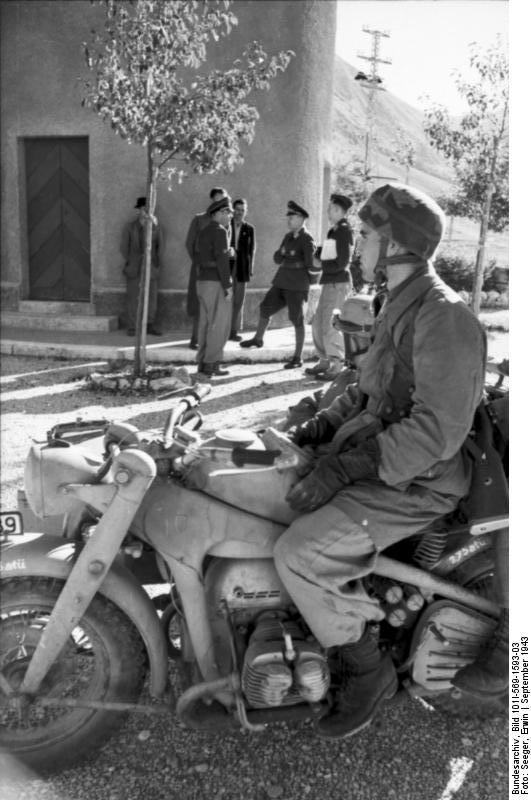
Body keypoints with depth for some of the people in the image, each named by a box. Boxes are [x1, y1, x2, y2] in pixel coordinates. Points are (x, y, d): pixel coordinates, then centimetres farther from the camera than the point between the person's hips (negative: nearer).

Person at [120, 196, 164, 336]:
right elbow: (124, 247, 9)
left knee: (152, 297, 1)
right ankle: (132, 327, 5)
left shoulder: (156, 227, 7)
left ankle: (150, 325, 10)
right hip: (134, 269, -1)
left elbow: (159, 245, 11)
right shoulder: (130, 227, 5)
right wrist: (130, 262, 5)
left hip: (151, 268, 1)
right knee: (133, 298, -1)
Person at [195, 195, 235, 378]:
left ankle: (203, 363, 12)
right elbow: (221, 260, -19)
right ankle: (211, 365, -4)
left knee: (206, 323, 10)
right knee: (219, 325, -4)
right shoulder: (220, 231, -12)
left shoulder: (203, 232, 15)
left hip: (203, 282, 9)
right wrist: (228, 287, -18)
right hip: (217, 283, -9)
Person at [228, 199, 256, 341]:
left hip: (242, 268, 2)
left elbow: (251, 250, 8)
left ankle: (234, 331, 11)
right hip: (226, 265, -2)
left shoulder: (249, 229, 8)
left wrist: (250, 270, 3)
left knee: (238, 300, 4)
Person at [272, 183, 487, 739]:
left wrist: (344, 469, -28)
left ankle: (368, 672, 0)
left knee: (299, 553, -24)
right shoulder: (399, 306, 13)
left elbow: (438, 431, -27)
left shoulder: (444, 317, -20)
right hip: (371, 454, 10)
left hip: (415, 482, -10)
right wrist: (314, 430, 8)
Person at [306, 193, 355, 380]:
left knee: (329, 325, -9)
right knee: (318, 323, 12)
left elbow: (342, 262, -16)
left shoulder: (345, 231, -11)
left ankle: (336, 366, -3)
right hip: (329, 282, 9)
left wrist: (321, 264, -7)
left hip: (339, 283, -9)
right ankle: (324, 361, 22)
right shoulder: (333, 231, 15)